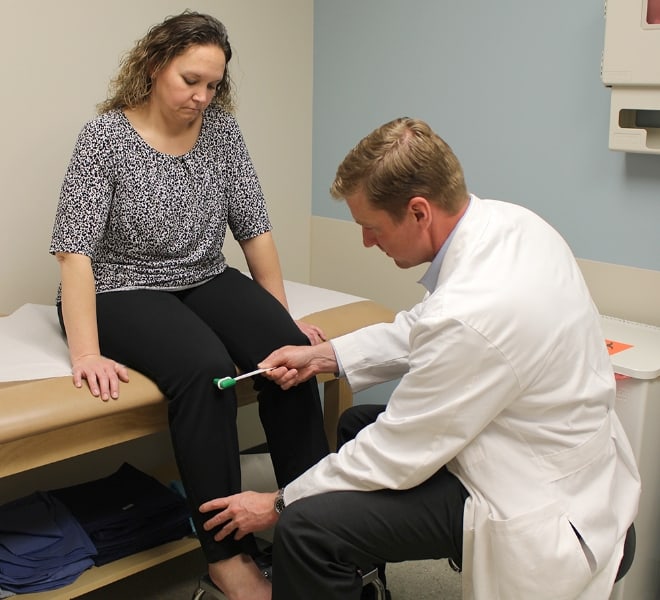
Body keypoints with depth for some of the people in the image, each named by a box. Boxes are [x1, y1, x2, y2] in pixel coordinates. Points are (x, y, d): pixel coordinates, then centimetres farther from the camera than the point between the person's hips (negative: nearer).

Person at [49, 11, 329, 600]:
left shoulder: (221, 128, 2)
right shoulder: (104, 137, -11)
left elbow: (254, 227, 5)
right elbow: (76, 250, -17)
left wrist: (284, 316, 2)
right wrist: (87, 354, -26)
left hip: (206, 281, 5)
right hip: (121, 292, -4)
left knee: (288, 351, -23)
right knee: (205, 366, -32)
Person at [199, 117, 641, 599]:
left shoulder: (472, 314, -33)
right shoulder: (504, 221, -6)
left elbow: (398, 453, -21)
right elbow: (423, 327, 11)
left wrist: (277, 505, -9)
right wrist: (326, 355, 6)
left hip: (541, 508, -10)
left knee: (306, 529, -21)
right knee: (356, 425, 24)